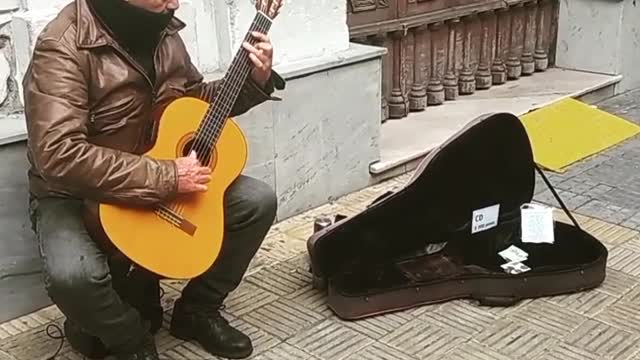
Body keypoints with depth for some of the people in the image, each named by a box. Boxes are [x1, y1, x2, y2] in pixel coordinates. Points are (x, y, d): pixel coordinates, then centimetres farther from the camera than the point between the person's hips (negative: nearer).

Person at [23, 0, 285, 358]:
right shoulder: (64, 46, -27)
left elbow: (194, 97, 14)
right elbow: (59, 155, -37)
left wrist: (255, 81, -4)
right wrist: (167, 177, -34)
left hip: (164, 182, 7)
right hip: (77, 196, -6)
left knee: (258, 200, -5)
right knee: (72, 275, -36)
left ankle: (197, 310, 13)